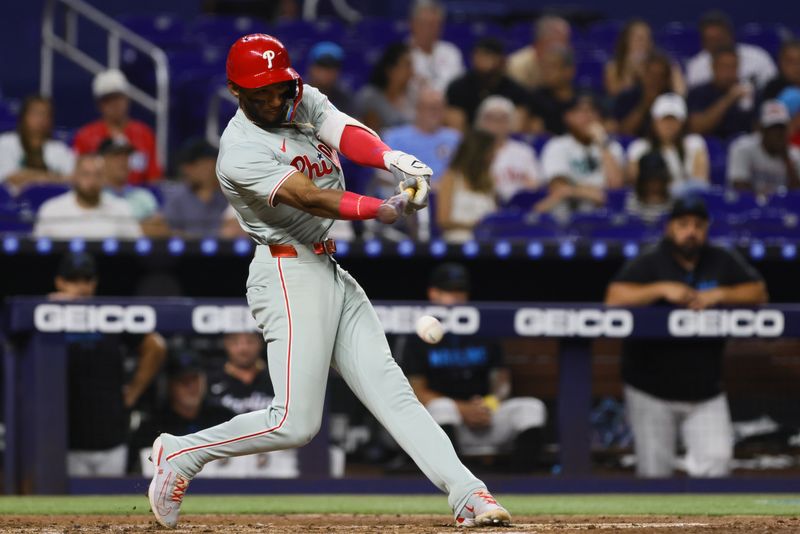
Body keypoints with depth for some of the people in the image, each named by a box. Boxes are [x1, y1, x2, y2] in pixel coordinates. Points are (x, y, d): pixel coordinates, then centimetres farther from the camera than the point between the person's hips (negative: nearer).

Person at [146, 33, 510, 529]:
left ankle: (468, 493, -8)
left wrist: (392, 158, -32)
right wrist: (382, 209, -35)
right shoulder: (241, 151, -16)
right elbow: (309, 197, -26)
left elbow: (348, 134, -11)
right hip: (290, 274, -8)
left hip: (333, 273, 8)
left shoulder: (307, 101, 8)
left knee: (390, 389, 0)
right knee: (295, 423, -12)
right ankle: (181, 454, 4)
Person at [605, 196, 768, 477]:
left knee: (717, 460, -13)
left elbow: (758, 292, -1)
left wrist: (719, 294, -16)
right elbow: (614, 298, -18)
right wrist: (662, 288, -27)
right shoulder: (649, 263, -5)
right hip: (651, 391, -2)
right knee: (654, 473, 0)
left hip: (705, 390, 2)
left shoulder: (723, 262, 5)